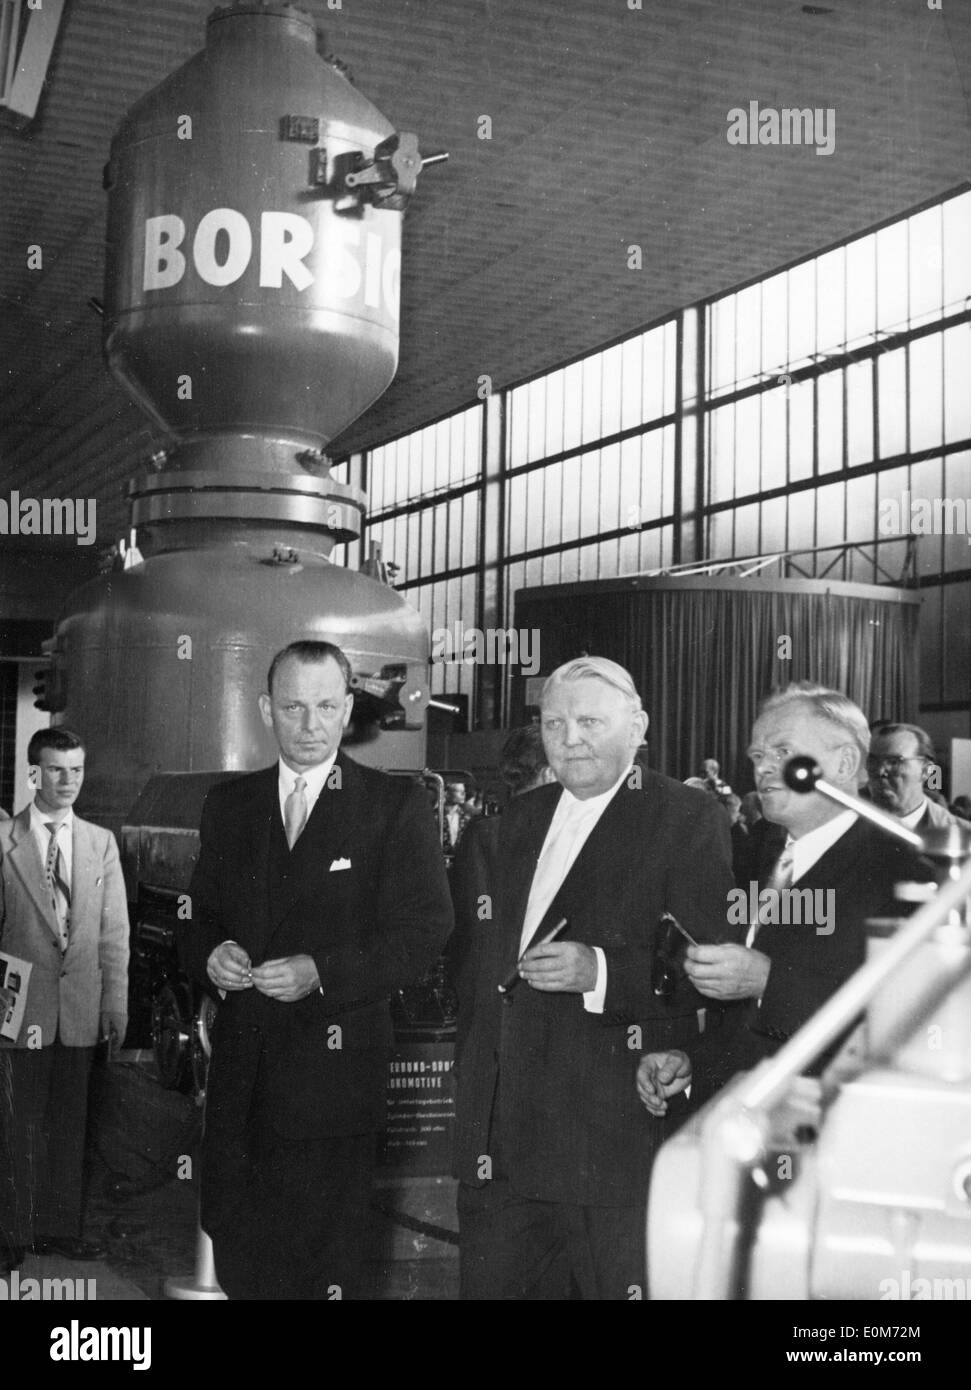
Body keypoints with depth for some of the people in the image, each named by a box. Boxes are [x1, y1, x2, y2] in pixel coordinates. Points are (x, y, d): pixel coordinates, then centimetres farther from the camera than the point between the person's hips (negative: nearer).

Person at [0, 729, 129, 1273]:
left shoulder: (102, 842, 9)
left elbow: (114, 929, 8)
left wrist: (116, 1001, 2)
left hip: (82, 1005, 3)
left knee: (70, 1121, 10)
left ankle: (60, 1227, 20)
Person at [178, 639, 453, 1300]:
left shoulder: (396, 805, -2)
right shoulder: (229, 804, 12)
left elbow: (426, 929, -8)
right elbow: (199, 917, 15)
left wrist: (321, 972, -19)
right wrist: (212, 953, -9)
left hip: (335, 1069, -4)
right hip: (240, 1069, 4)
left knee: (324, 1270, 2)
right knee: (237, 1264, 12)